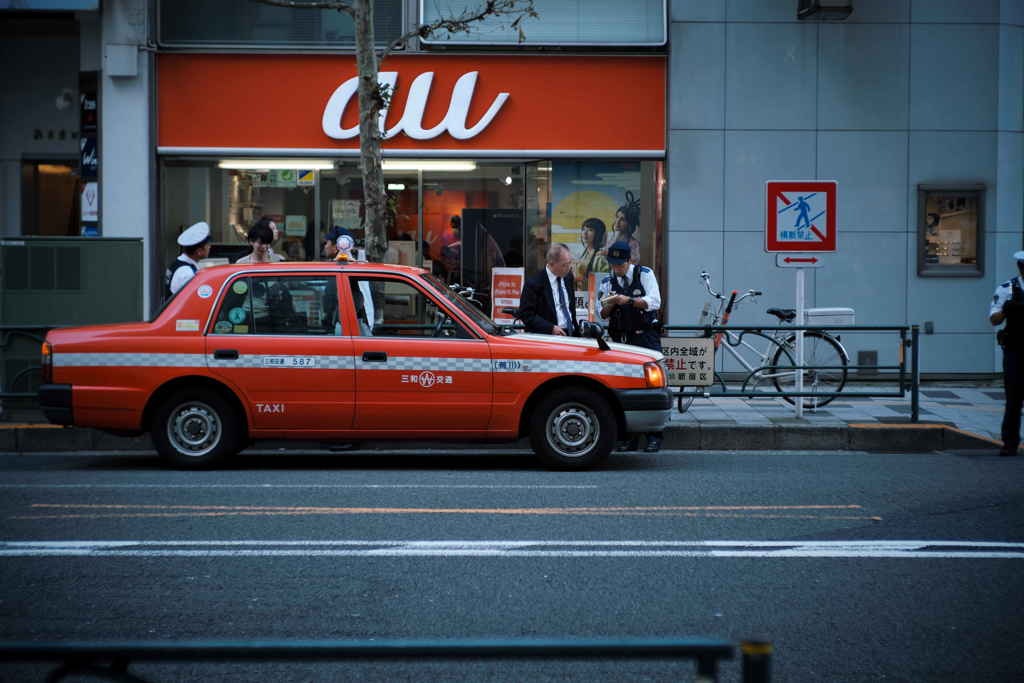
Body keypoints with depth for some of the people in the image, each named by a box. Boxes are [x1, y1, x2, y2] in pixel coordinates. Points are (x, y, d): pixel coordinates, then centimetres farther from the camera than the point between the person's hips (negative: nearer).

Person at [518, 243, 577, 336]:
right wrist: (551, 328, -18)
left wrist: (576, 329, 13)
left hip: (570, 335, 6)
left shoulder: (568, 278, 14)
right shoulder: (534, 283, -7)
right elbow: (526, 314, -10)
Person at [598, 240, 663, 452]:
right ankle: (630, 437, 4)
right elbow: (603, 315, 9)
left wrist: (629, 300, -22)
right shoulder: (607, 282, 11)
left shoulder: (645, 274, 2)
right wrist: (608, 306, -13)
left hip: (646, 337, -3)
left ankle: (654, 436, -7)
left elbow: (654, 302, -11)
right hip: (622, 339, 3)